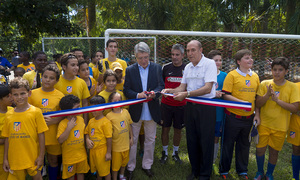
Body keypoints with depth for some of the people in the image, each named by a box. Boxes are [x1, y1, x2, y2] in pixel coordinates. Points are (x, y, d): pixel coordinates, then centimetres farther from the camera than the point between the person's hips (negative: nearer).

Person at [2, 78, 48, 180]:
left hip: (32, 159, -3)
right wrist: (5, 158, 8)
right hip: (14, 160, 3)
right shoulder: (9, 115, 3)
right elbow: (7, 138, 8)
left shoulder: (35, 112, -8)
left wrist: (41, 156, -8)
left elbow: (41, 135, -7)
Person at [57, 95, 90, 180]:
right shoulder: (63, 124, -19)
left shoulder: (81, 119, -2)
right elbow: (60, 140, -25)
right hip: (69, 156, -4)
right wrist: (69, 128, -29)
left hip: (82, 154, 4)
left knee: (81, 173, 19)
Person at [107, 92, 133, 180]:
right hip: (116, 145, -4)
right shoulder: (109, 116, -16)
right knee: (115, 164, 11)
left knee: (124, 161, 23)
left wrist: (131, 138, 10)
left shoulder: (125, 111, -3)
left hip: (126, 143, 5)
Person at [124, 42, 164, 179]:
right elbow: (126, 90, -3)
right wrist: (138, 95, -22)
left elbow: (161, 85, -1)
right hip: (135, 111, -1)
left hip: (152, 110, 1)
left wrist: (154, 92, -22)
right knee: (132, 140, 10)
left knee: (150, 140, 13)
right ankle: (130, 167, 27)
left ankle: (147, 165, 32)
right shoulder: (130, 70, -1)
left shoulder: (157, 68, 1)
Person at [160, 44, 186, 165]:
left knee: (178, 130, 11)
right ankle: (164, 152, 26)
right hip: (166, 104, 0)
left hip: (181, 105, 0)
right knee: (165, 128, 7)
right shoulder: (165, 68, 0)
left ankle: (175, 153, 30)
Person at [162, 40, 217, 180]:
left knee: (205, 141, 4)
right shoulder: (188, 67, 11)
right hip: (190, 106, 6)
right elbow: (182, 87, 14)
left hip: (206, 107, -6)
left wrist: (186, 94, -26)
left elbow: (207, 89, -20)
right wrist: (170, 91, -5)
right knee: (191, 140, 14)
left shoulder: (209, 64, -10)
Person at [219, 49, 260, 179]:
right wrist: (241, 102, -22)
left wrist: (257, 114, 7)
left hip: (249, 117, 5)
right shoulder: (232, 75, -8)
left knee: (244, 144, 16)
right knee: (228, 144, 8)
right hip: (233, 116, -4)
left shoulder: (255, 76, 7)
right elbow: (226, 95, -12)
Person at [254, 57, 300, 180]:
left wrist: (277, 100, -22)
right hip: (264, 124, 1)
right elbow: (258, 104, -6)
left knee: (274, 151, 12)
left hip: (280, 127, 0)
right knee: (260, 149, 6)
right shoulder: (265, 84, -4)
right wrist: (267, 94, -22)